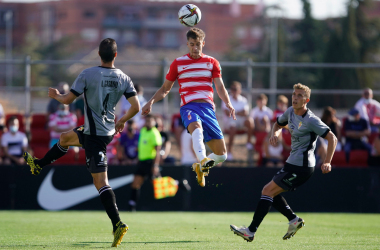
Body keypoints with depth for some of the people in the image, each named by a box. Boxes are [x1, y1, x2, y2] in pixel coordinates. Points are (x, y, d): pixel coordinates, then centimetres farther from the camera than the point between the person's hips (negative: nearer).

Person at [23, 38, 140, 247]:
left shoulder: (87, 75, -15)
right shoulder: (124, 79, -2)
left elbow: (67, 99, -9)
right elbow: (135, 107, -5)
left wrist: (55, 95, 15)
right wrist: (122, 121, 16)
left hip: (94, 134, -7)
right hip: (108, 130, 7)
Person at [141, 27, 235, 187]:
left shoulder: (211, 63, 15)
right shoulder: (178, 63, 13)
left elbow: (220, 87, 7)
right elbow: (165, 88, 20)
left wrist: (228, 103, -11)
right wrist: (151, 102, 4)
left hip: (207, 107, 3)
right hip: (188, 107, -2)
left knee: (221, 154, -2)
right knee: (196, 127, -41)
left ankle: (200, 167, 28)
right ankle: (203, 161, -65)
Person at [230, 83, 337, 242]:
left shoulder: (311, 120, -17)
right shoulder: (291, 111, 8)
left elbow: (332, 138, -17)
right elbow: (279, 124, 28)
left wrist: (327, 162, -25)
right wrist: (275, 133, 3)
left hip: (301, 167, -9)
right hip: (293, 164, 9)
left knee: (268, 191, -10)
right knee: (271, 193, 13)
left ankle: (251, 231, -9)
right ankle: (294, 220, 11)